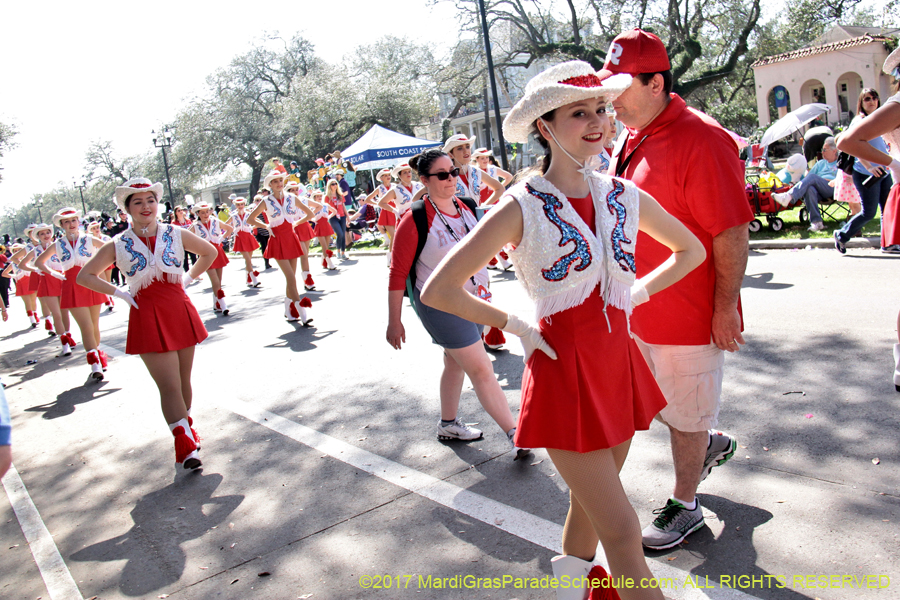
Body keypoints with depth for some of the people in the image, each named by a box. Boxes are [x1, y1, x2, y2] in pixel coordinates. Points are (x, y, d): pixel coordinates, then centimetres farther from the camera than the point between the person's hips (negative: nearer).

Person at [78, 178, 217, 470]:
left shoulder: (177, 234, 2)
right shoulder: (118, 245, -1)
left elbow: (210, 252, 17)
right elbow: (85, 276, 6)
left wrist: (188, 277, 8)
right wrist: (119, 293, -3)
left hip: (180, 312, 2)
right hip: (147, 319, -2)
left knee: (183, 381, 12)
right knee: (169, 386, -8)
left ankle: (186, 428, 32)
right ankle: (186, 445, -5)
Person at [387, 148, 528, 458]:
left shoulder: (466, 207, 3)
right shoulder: (416, 219, -17)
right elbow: (398, 273, -13)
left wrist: (483, 290, 19)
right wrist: (394, 322, -12)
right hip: (440, 305, -7)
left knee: (456, 363, 20)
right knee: (482, 370, -6)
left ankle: (448, 424, 38)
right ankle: (515, 435, 2)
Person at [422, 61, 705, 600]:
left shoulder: (624, 195, 2)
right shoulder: (521, 207, -13)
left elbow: (691, 250, 19)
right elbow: (437, 290, -15)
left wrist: (637, 293, 8)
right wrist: (515, 325, -10)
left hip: (620, 365, 6)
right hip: (565, 373, -5)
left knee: (590, 504, 22)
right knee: (623, 534, -1)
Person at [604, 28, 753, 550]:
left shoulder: (701, 140, -20)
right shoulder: (631, 139, 7)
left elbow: (732, 234, -20)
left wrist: (726, 308, -19)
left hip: (689, 315, -8)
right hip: (638, 310, 8)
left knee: (685, 417, 10)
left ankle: (685, 507, 32)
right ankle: (712, 443, 48)